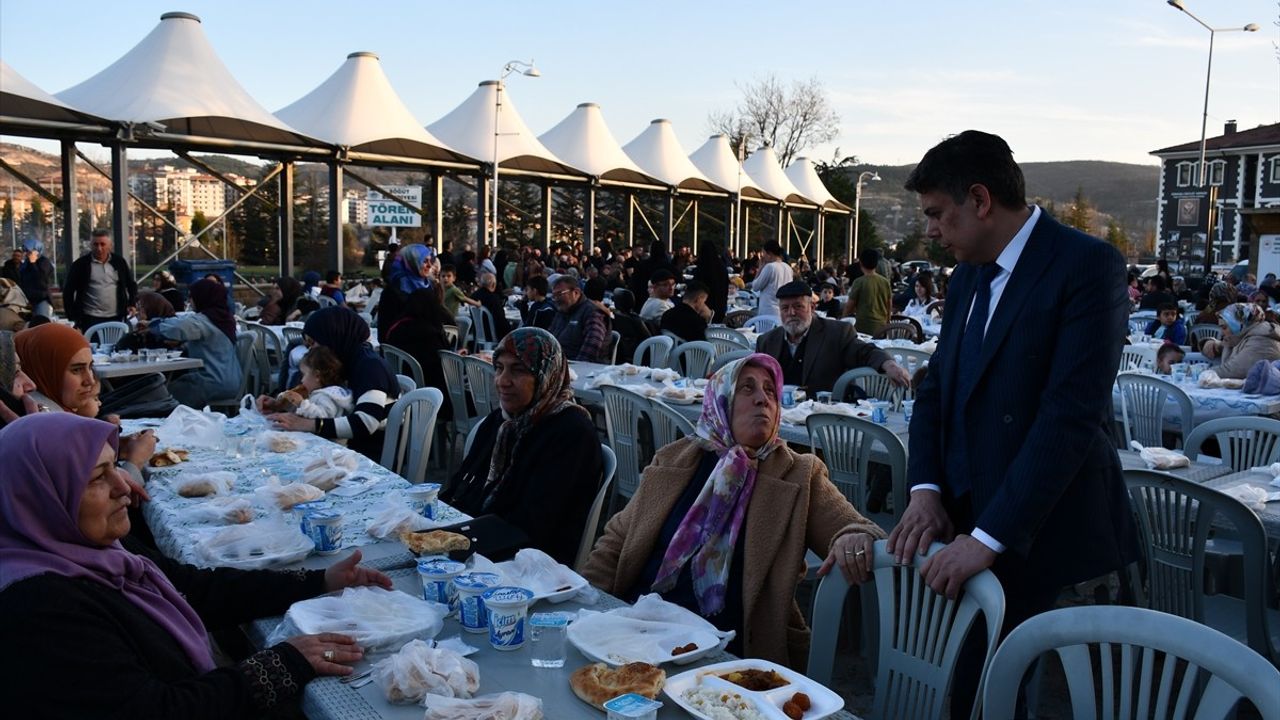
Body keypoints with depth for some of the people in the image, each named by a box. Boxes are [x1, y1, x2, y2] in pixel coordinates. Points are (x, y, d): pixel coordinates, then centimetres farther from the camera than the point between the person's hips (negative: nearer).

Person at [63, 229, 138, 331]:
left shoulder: (119, 262, 6)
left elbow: (131, 284, 17)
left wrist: (132, 305, 4)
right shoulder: (81, 264, -2)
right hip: (90, 319, -3)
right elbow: (68, 290, 2)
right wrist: (72, 316, -3)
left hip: (116, 318, 3)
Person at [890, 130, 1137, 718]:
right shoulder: (966, 279, 13)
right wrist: (925, 488, -4)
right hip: (964, 524, 6)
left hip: (1039, 538, -6)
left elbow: (1071, 415, -20)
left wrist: (989, 536, -23)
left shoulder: (1088, 266, -12)